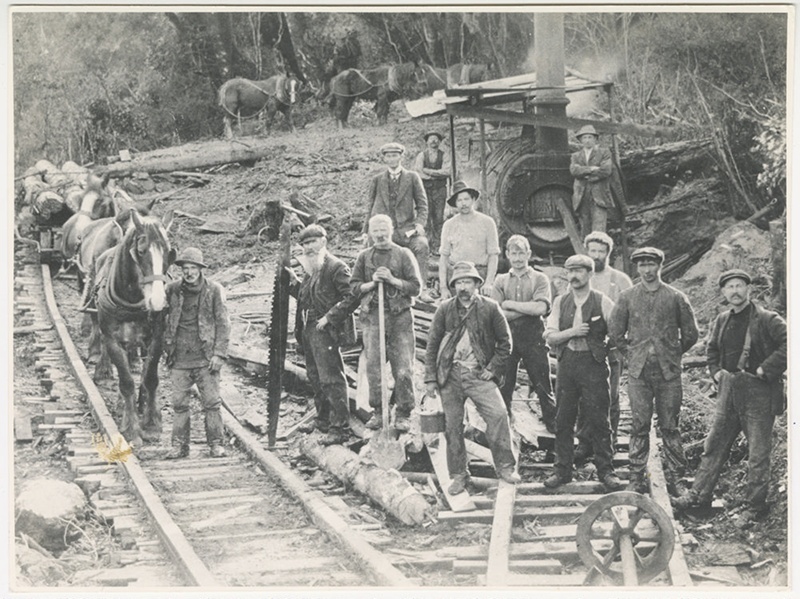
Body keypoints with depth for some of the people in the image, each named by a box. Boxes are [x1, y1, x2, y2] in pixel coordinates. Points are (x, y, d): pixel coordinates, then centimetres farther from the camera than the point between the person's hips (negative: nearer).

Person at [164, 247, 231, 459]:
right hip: (180, 357, 2)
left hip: (205, 356, -2)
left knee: (211, 402, 0)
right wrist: (167, 349, 8)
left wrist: (219, 354, -7)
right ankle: (179, 445, 12)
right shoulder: (172, 290, 5)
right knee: (179, 403, 4)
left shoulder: (214, 290, -2)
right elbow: (165, 321, 14)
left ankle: (216, 444, 9)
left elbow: (223, 324, -1)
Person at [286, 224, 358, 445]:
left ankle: (340, 427, -8)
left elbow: (350, 299, -18)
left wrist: (329, 317, -20)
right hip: (309, 329, 10)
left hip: (325, 330, -10)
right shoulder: (310, 270, 18)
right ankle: (323, 419, 29)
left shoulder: (336, 268, -11)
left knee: (330, 378, -10)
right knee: (315, 377, 17)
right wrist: (294, 282, 9)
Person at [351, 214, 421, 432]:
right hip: (372, 316, 2)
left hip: (400, 316, -2)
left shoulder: (403, 255, 5)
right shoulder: (364, 257, 12)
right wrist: (372, 283, -6)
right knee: (373, 367, -2)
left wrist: (392, 280, -10)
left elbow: (415, 287, 1)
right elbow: (354, 287, 10)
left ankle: (403, 414, 4)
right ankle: (378, 412, 8)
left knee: (403, 368, -5)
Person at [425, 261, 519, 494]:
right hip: (450, 374, 2)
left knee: (498, 414, -18)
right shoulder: (445, 309, 4)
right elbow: (432, 344, 7)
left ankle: (505, 466, -5)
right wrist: (431, 378, 3)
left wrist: (493, 369, -3)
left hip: (478, 374, -2)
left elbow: (505, 342, 7)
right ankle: (458, 475, 15)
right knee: (452, 425, 3)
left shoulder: (490, 308, 0)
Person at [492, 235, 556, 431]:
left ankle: (554, 428, 10)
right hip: (508, 338, 2)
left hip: (533, 337, -2)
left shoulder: (540, 279, 5)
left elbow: (541, 308, -12)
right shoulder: (501, 280, 10)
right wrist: (528, 309, -9)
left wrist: (511, 305, -7)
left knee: (543, 387, 1)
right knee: (503, 387, 4)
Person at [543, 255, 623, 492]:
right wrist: (572, 332, -10)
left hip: (594, 364, -3)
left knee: (598, 420, -4)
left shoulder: (602, 302, 0)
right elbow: (550, 337, 4)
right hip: (566, 363, 3)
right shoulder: (560, 302, 10)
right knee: (563, 419, 4)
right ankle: (562, 470, 12)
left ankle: (605, 471, 3)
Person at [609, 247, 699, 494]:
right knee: (640, 425, -1)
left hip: (669, 371, 0)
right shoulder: (627, 297, 5)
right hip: (638, 371, 1)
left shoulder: (676, 298, 3)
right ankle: (638, 478, 4)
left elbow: (690, 334, 11)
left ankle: (674, 477, 9)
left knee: (669, 425, 2)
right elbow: (615, 331, 13)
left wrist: (672, 354, 10)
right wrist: (631, 354, 9)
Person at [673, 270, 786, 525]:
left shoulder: (767, 319, -10)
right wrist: (716, 371, 12)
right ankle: (700, 494, 19)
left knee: (758, 452, 0)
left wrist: (766, 369, -20)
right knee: (715, 444, 11)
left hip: (759, 391, -6)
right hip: (729, 389, 6)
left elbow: (788, 344, -20)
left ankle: (756, 505, 9)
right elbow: (711, 348, 27)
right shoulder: (722, 321, 10)